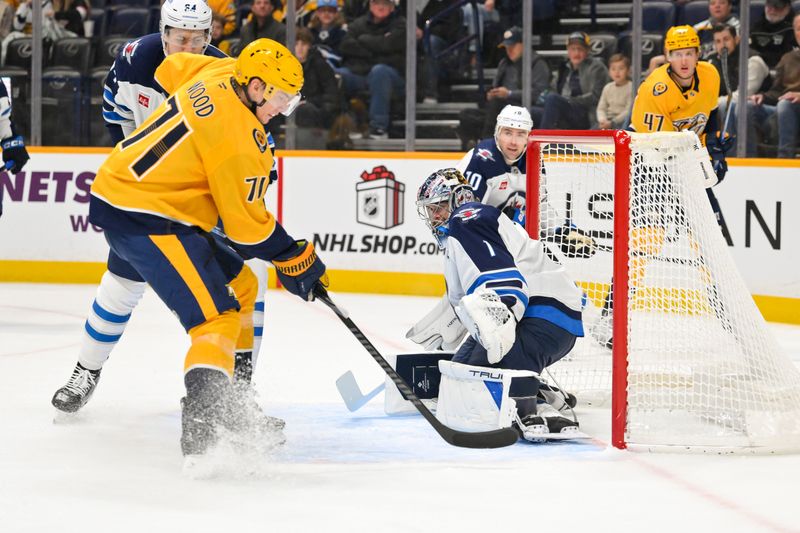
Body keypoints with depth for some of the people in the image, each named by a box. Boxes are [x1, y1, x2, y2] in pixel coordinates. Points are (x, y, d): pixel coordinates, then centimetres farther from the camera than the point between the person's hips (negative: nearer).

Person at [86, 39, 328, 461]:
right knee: (217, 316, -20)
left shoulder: (221, 72, 4)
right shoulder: (238, 137, -21)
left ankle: (224, 404, 20)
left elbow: (172, 70, 28)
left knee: (237, 284, 18)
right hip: (143, 218, -11)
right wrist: (294, 258, -2)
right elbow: (246, 223, -15)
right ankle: (202, 430, -35)